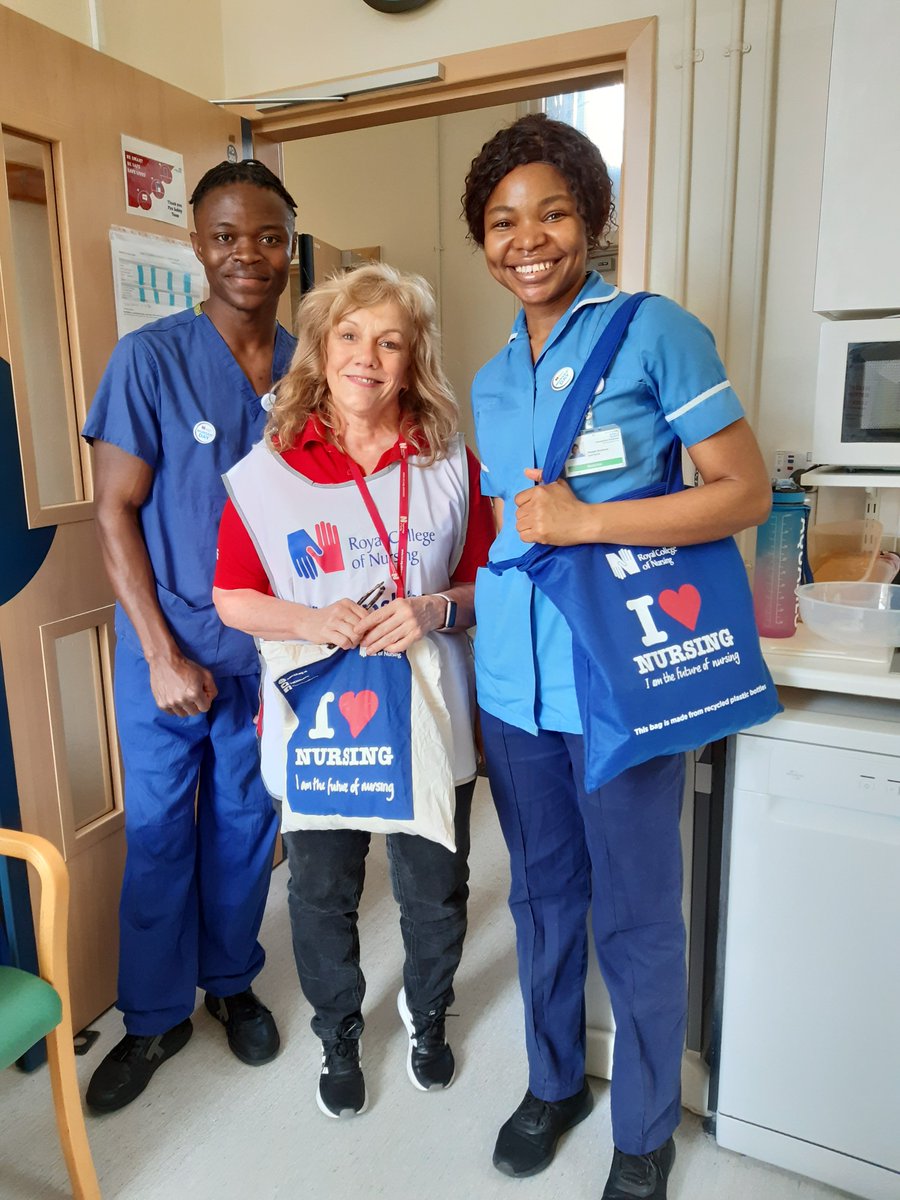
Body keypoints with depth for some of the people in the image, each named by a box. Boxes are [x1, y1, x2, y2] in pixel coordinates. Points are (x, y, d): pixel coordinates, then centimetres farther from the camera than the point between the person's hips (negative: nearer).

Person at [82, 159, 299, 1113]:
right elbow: (114, 510, -8)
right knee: (157, 832, 10)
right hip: (168, 643, -2)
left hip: (270, 646, 3)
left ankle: (231, 981, 40)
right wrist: (163, 653, -12)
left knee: (245, 824, 16)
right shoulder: (150, 358, -9)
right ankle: (154, 1015, 33)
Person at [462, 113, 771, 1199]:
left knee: (634, 917, 10)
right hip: (512, 680, 6)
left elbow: (746, 493, -11)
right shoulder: (491, 382, 13)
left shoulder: (654, 333, -6)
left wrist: (585, 521, -17)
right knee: (541, 893, 20)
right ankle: (553, 1080, 44)